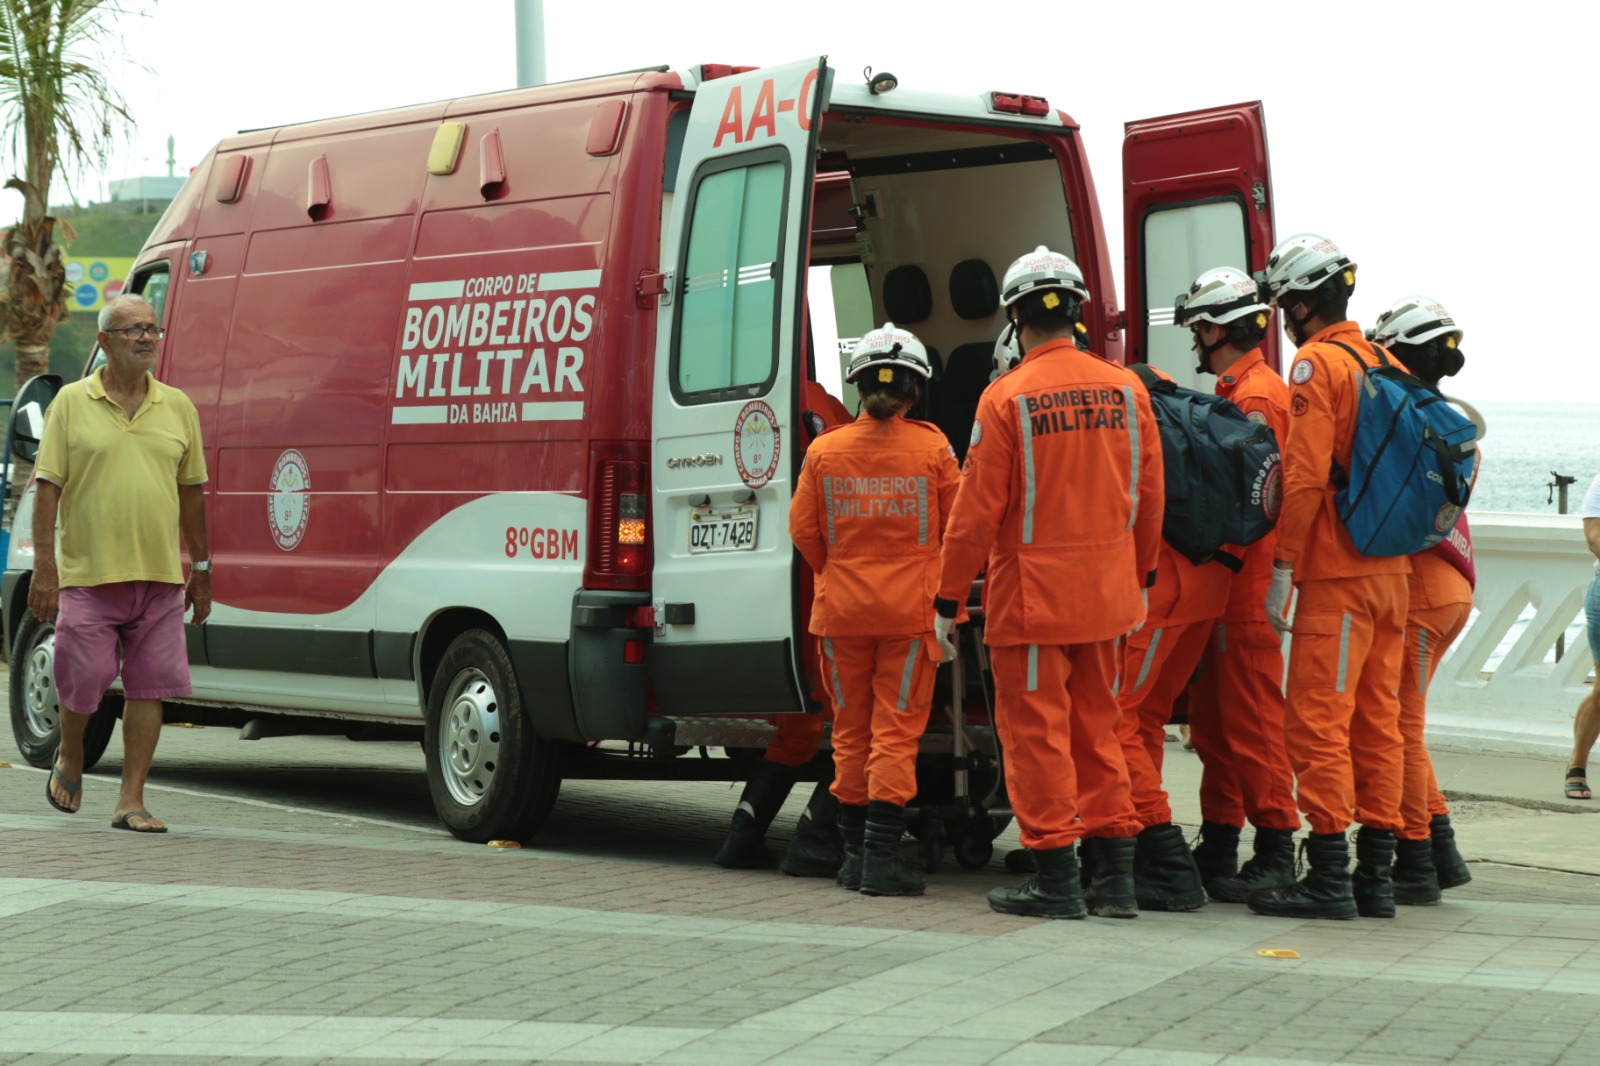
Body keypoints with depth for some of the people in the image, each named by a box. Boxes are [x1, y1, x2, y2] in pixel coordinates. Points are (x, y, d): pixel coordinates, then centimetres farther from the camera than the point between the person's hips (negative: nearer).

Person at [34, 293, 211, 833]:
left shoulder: (177, 407, 11)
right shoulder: (72, 403, 2)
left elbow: (191, 491, 15)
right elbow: (48, 487, -1)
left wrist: (201, 570, 13)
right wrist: (44, 567, -8)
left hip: (160, 576, 3)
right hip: (88, 573, -3)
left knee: (149, 687, -1)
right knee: (84, 681, -2)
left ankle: (131, 800, 5)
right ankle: (70, 759, 29)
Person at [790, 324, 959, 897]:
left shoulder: (824, 450, -1)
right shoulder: (931, 448, -6)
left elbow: (804, 530, 5)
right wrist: (945, 588, 19)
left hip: (841, 610, 2)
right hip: (910, 611, -2)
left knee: (850, 731, 12)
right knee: (896, 731, 1)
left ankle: (855, 852, 16)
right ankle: (881, 856, -5)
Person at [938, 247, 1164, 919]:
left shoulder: (1007, 397, -13)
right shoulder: (1126, 390, 2)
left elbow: (978, 510, -11)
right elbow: (1150, 496, 10)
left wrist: (949, 599, -2)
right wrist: (1141, 578, 23)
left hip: (1031, 595, -5)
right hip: (1105, 594, 5)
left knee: (1037, 730, 3)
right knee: (1097, 730, 14)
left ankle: (1056, 879, 5)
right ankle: (1115, 877, 15)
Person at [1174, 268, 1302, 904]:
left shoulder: (1258, 396, -13)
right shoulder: (1231, 393, 19)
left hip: (1246, 586, -10)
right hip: (1220, 587, 10)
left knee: (1253, 720, -7)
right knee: (1212, 716, 14)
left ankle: (1275, 854, -4)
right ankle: (1218, 846, 21)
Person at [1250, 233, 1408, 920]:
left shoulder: (1318, 365, -10)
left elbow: (1306, 476, -16)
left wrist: (1282, 568, -13)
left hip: (1336, 576, -8)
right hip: (1391, 572, 8)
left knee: (1318, 721, -6)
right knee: (1378, 722, 9)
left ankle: (1328, 877, -8)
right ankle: (1376, 876, 12)